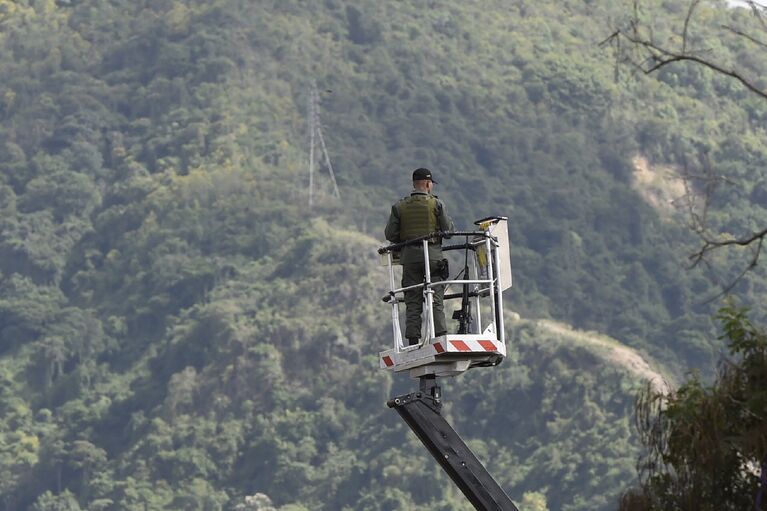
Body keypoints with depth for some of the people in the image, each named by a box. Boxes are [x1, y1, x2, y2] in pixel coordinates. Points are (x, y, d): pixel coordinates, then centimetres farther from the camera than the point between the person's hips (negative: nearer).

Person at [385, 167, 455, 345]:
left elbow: (390, 234, 3)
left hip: (409, 257, 2)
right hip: (433, 255, -2)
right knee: (436, 300, 0)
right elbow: (449, 230, -1)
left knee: (412, 302, 4)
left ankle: (413, 340, -1)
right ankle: (440, 336, -8)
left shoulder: (399, 207, 5)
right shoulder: (436, 204, -1)